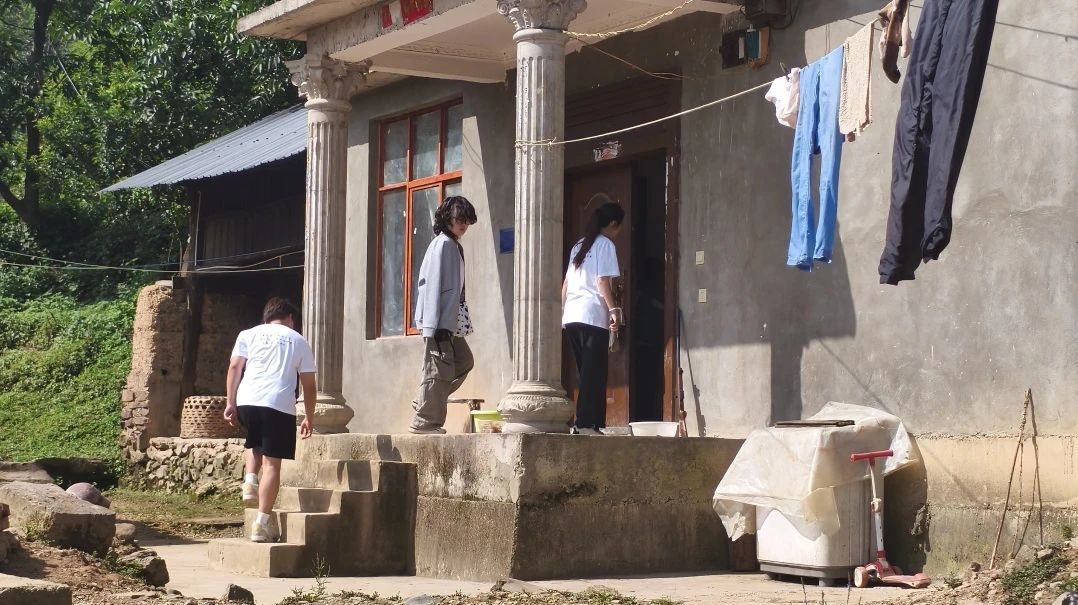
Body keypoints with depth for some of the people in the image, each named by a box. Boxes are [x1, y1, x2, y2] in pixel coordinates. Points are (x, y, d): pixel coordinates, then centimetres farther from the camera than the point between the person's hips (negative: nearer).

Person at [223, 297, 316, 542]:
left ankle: (250, 481, 8)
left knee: (254, 442, 32)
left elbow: (235, 367, 5)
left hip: (248, 401, 2)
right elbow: (309, 386, 16)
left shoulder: (248, 335, 18)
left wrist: (231, 403, 5)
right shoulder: (298, 341, 19)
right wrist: (308, 418, 24)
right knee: (271, 463, 0)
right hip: (280, 404, -2)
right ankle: (262, 525, -4)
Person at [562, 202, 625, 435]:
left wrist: (564, 310, 23)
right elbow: (603, 281, -10)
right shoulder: (605, 244, -1)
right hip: (593, 315, -8)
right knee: (594, 373, -7)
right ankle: (586, 424, -13)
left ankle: (582, 423, 8)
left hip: (572, 316, 8)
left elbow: (566, 282, 19)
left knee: (584, 372, 11)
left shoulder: (579, 246, 21)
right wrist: (614, 309, -13)